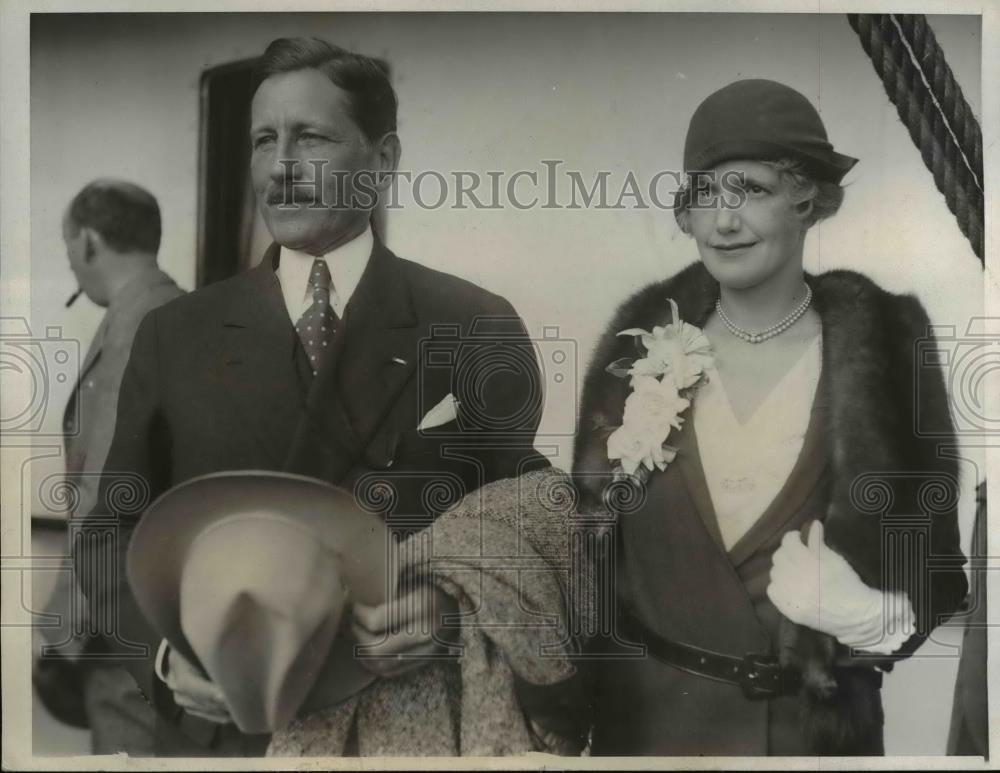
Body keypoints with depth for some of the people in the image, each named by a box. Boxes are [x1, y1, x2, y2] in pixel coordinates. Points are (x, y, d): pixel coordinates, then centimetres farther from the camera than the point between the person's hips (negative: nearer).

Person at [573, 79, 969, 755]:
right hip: (650, 714, 2)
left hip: (815, 722, -1)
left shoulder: (885, 350, -8)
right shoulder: (647, 344, -4)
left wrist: (878, 618, -19)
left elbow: (931, 553, -2)